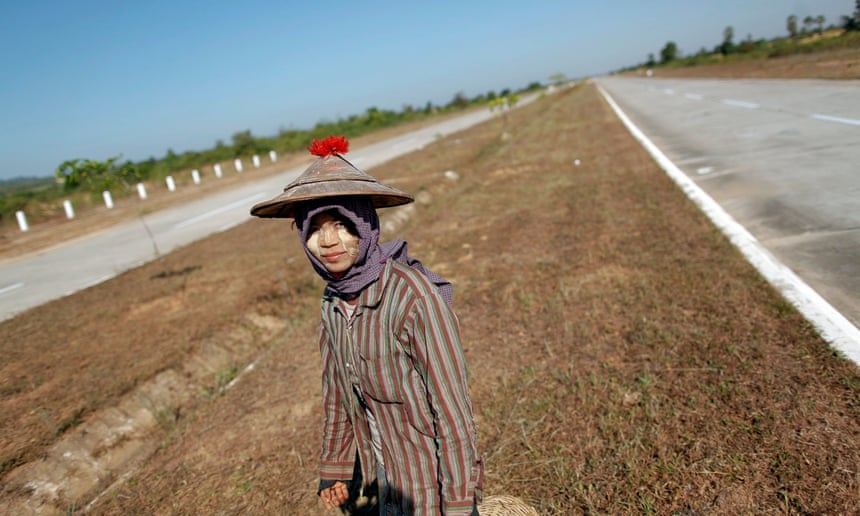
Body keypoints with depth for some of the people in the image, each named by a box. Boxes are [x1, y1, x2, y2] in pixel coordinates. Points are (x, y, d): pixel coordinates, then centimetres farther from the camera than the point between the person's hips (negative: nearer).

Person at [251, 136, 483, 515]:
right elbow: (336, 390, 6)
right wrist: (335, 467, 14)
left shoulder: (413, 296, -27)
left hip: (431, 476, -5)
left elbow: (452, 405, -22)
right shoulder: (333, 299, -6)